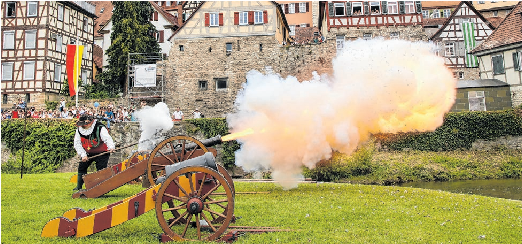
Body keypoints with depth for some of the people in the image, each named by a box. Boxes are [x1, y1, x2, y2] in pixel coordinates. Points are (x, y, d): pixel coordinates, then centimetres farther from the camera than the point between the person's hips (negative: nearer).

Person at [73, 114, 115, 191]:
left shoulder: (100, 128, -22)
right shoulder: (79, 130, -6)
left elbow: (107, 138, -32)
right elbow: (77, 144, -3)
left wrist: (111, 147, -52)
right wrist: (83, 155, -14)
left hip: (101, 153, -5)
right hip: (88, 153, 6)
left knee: (101, 170, -12)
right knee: (81, 168, 10)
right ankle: (79, 187, 26)